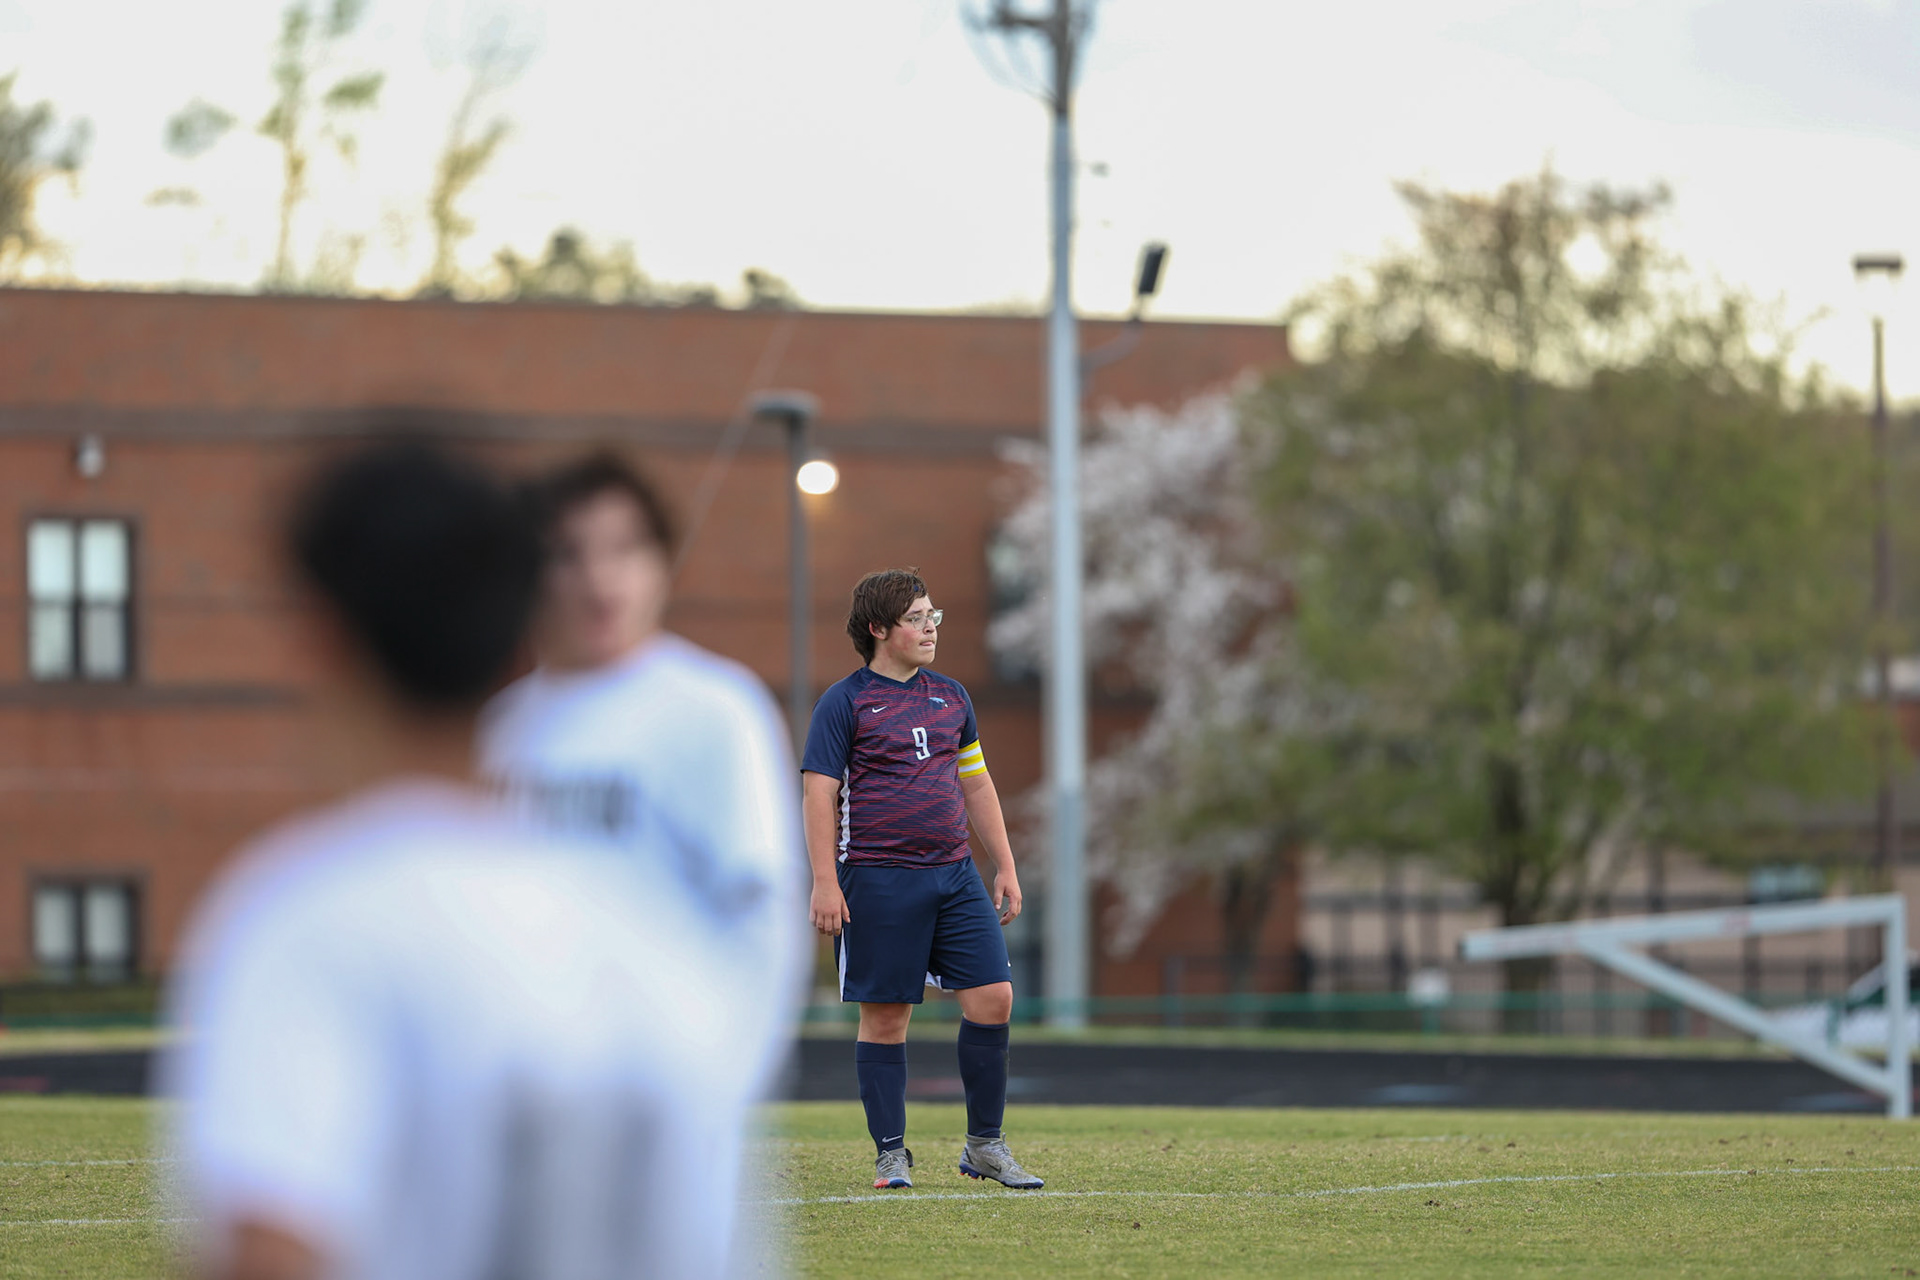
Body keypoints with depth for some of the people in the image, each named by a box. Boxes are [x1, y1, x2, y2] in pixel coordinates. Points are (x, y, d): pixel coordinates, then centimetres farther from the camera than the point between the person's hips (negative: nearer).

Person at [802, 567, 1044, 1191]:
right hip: (878, 879, -5)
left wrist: (1005, 867, 17)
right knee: (885, 1017, 0)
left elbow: (977, 785, 21)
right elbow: (818, 793, -6)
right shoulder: (845, 703, -3)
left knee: (993, 998, -3)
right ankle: (891, 1155, 9)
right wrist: (825, 882, -13)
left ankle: (985, 1146, 9)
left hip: (954, 875, 5)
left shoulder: (950, 697, 15)